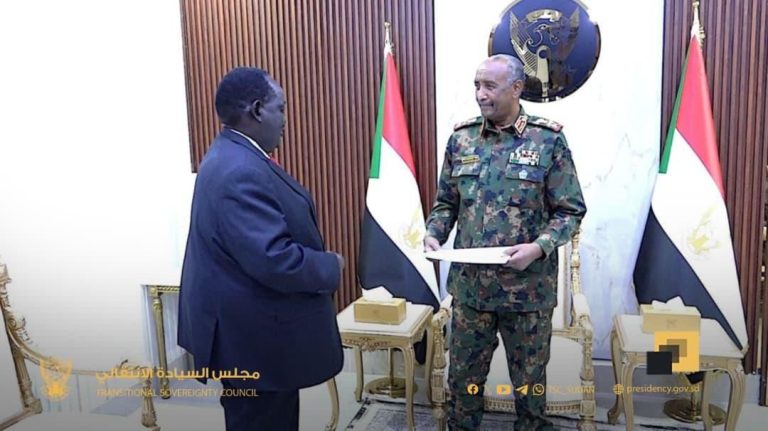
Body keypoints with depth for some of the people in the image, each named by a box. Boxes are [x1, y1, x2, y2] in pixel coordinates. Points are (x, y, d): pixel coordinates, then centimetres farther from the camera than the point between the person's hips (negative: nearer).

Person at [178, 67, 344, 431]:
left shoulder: (232, 156, 8)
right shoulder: (241, 171, -26)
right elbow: (274, 260, -32)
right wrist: (330, 267, -15)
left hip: (252, 328, 10)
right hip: (256, 336, -10)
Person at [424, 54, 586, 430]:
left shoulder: (548, 139, -7)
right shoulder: (461, 137, 3)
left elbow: (570, 211, -5)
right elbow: (446, 202, 11)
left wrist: (539, 247, -21)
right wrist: (433, 234, -8)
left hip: (528, 286, -2)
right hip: (469, 284, 3)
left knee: (529, 379, 15)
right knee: (463, 375, 15)